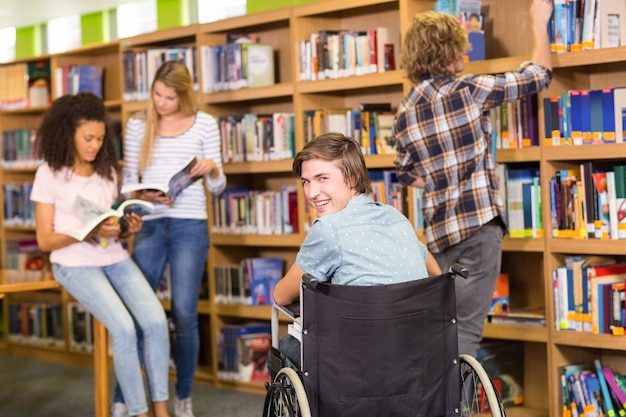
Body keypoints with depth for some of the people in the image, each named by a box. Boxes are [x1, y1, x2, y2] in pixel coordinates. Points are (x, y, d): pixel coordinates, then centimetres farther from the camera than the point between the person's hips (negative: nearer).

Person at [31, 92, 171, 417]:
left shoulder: (107, 171, 11)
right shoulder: (49, 174, -5)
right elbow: (45, 241, -7)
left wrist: (128, 228, -7)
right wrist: (91, 232, -20)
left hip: (115, 259, 5)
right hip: (75, 264, -5)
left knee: (156, 320, -19)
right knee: (124, 328, -26)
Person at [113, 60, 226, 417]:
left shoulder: (205, 124, 3)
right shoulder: (138, 125, 7)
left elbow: (218, 188, 5)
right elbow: (129, 181, 8)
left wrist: (213, 169, -18)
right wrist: (144, 196, -14)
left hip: (190, 226, -1)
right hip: (149, 226, 2)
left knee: (185, 314, -1)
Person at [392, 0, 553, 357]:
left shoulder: (405, 113, 9)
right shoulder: (468, 90, -8)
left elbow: (408, 174, 20)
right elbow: (539, 75, 2)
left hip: (441, 231, 7)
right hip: (478, 224, -6)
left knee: (452, 325, 18)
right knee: (465, 329, -7)